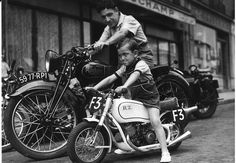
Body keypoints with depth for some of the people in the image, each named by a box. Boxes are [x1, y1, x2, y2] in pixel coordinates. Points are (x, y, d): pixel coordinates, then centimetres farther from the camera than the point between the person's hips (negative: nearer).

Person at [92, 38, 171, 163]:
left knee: (155, 121, -24)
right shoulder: (124, 68, 3)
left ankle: (165, 152, -23)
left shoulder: (141, 64, -19)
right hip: (135, 98, 8)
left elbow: (135, 75, -40)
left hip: (150, 98, -7)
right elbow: (110, 78, -2)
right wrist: (94, 88, -14)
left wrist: (124, 86, -59)